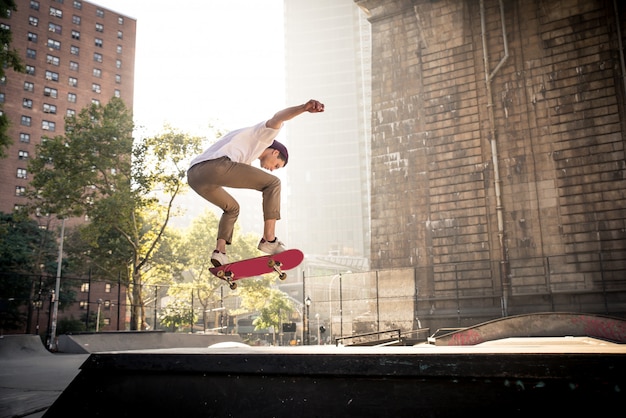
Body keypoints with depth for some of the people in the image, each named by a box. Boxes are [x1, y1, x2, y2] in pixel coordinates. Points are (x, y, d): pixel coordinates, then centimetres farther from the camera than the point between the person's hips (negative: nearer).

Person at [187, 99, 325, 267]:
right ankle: (269, 239, -5)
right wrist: (304, 108, -21)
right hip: (216, 166, -9)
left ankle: (220, 251, 17)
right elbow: (277, 118, -4)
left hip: (194, 176, 9)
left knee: (232, 208, 33)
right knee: (273, 183, 2)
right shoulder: (265, 134, 16)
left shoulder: (246, 157, 42)